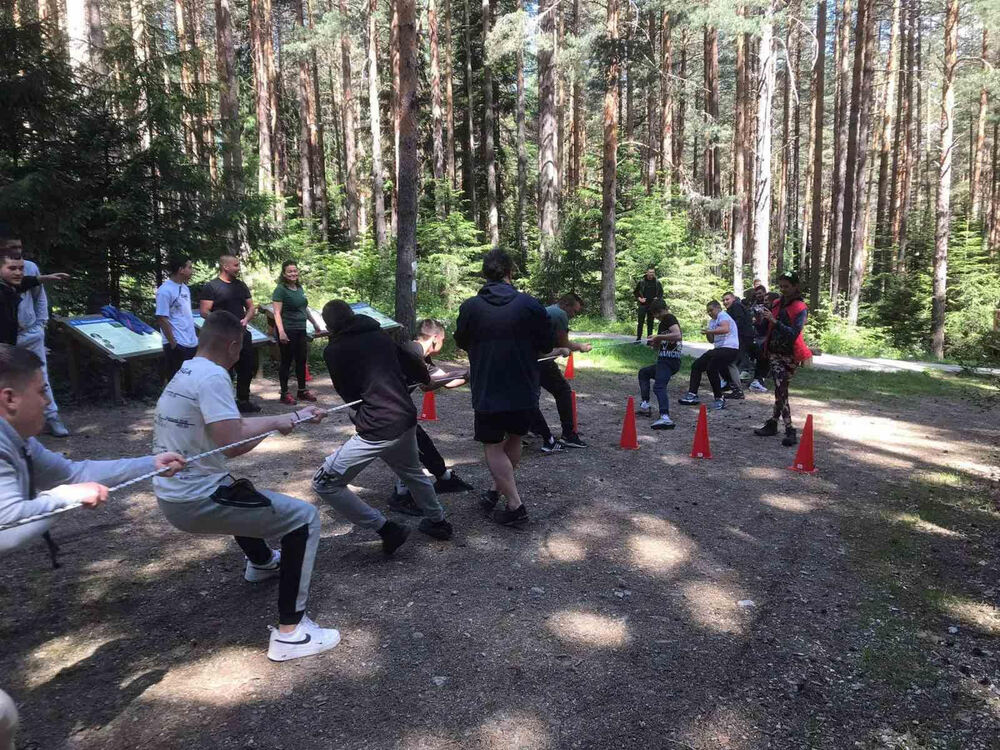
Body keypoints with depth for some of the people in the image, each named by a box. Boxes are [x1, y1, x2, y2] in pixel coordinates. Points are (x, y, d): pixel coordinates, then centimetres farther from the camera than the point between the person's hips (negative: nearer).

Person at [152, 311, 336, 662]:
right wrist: (275, 423, -8)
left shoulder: (186, 373, 11)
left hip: (171, 497, 10)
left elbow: (232, 426, 18)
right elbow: (234, 444, -27)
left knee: (240, 490, 39)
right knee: (304, 517, -4)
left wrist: (294, 416, 21)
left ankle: (261, 562, 63)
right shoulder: (212, 376, -19)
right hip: (198, 502, -10)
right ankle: (289, 632, -6)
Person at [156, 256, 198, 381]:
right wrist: (173, 343, -15)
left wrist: (194, 336, 15)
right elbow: (162, 319, -15)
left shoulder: (185, 288, 12)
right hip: (177, 346, -8)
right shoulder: (165, 291, -13)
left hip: (192, 343, 8)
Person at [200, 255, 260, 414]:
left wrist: (246, 319, -3)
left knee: (248, 368, 11)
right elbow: (205, 312, -11)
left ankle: (243, 401, 25)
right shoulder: (211, 287, -6)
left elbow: (251, 307, 17)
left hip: (242, 334, 6)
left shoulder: (240, 285, 13)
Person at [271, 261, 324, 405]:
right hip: (287, 331, -7)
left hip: (301, 330, 7)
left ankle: (302, 391, 24)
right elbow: (277, 312, -15)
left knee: (301, 360, 12)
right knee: (286, 361, 1)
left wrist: (315, 323, 27)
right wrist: (281, 331, -25)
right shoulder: (281, 289, -9)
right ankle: (284, 394, 9)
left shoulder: (299, 288, 12)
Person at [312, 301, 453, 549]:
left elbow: (347, 393, 8)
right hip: (407, 420, 7)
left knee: (324, 484, 5)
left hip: (376, 431, -7)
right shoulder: (380, 336, 11)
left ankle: (387, 529, 5)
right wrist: (427, 379, 44)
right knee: (412, 472, 35)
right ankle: (437, 522, 49)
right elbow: (412, 363, 21)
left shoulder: (333, 351, -1)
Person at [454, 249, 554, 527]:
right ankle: (498, 491, 30)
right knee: (514, 439, 22)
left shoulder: (470, 307, -8)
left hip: (487, 392, -2)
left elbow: (461, 342, 8)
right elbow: (547, 345, 1)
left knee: (494, 447, 8)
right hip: (524, 390, 2)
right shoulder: (530, 304, -7)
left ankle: (515, 506, 3)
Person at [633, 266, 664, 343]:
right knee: (640, 322, -3)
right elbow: (635, 292, 8)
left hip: (652, 305, 2)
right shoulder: (642, 281, -1)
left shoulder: (657, 282, 5)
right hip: (643, 305, -2)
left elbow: (661, 292, 17)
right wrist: (639, 298, -7)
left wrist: (658, 298, -1)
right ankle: (638, 338, 0)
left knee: (650, 322, 6)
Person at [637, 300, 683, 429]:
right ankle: (645, 405, 20)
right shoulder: (664, 322, 24)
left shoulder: (669, 318, -5)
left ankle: (665, 418, -45)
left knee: (659, 386, -27)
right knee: (643, 373, 29)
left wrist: (658, 337, -18)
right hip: (664, 361, 11)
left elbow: (678, 336, -24)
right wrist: (655, 343, 7)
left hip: (669, 360, -11)